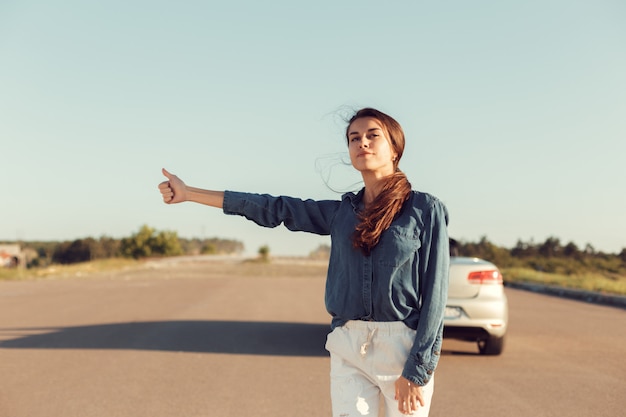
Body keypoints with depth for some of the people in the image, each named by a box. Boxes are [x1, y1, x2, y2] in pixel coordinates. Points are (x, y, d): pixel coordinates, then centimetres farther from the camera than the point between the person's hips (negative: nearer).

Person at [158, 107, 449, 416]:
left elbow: (434, 292, -6)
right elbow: (272, 209, 10)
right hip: (348, 349, 3)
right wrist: (189, 193, 9)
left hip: (405, 347, -3)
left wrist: (417, 371, -12)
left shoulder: (425, 209, -2)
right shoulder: (341, 212, 9)